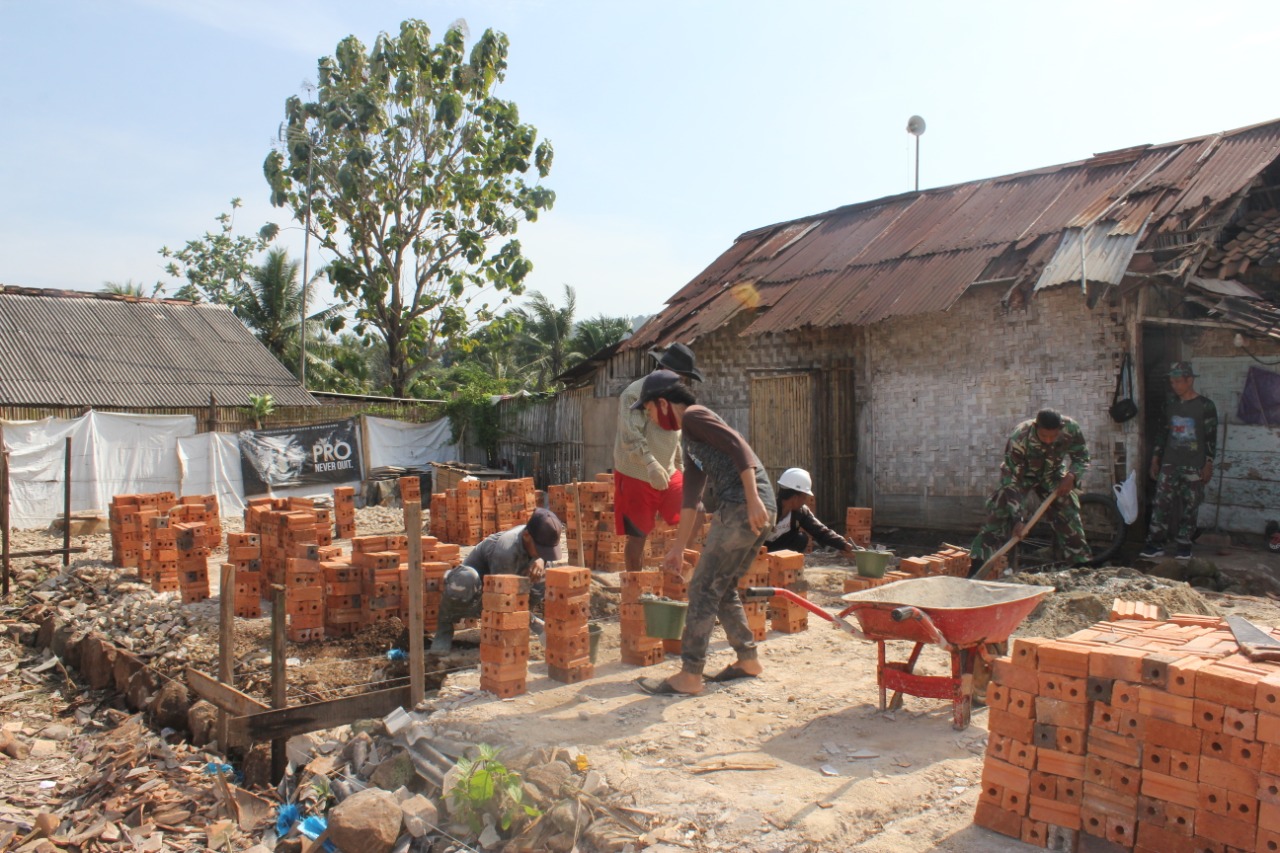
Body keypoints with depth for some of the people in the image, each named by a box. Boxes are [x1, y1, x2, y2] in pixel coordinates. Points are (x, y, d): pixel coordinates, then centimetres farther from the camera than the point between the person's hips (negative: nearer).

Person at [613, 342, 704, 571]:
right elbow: (631, 435, -29)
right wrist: (651, 464, -42)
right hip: (636, 476, -7)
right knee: (638, 536, -1)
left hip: (668, 473, 7)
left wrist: (680, 468, 18)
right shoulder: (635, 393, -17)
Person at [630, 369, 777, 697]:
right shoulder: (689, 439, 26)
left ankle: (690, 676, 0)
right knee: (723, 588, 20)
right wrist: (678, 548, 27)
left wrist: (753, 499, -23)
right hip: (760, 512, 10)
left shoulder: (694, 415, -1)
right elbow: (690, 497, 26)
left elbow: (739, 447, -15)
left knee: (704, 588, -5)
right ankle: (748, 660, 29)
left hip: (741, 508, -10)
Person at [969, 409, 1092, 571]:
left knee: (1068, 514, -2)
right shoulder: (1018, 438, -38)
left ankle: (1082, 563, 14)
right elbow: (1012, 481, -34)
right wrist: (1017, 519, -38)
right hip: (1021, 476, -3)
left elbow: (1082, 458, -9)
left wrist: (1072, 476, -31)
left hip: (1052, 477, 4)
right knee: (1001, 511, -19)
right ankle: (978, 563, -17)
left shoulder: (1071, 429, -28)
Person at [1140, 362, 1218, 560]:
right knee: (1161, 503, -3)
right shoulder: (1170, 405, 9)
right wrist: (1155, 459, 12)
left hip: (1194, 466, -4)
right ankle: (1155, 544, 0)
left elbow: (1211, 437, -6)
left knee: (1190, 507, 3)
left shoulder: (1206, 406, -5)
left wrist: (1208, 464, -9)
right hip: (1169, 464, 4)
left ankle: (1184, 544, 12)